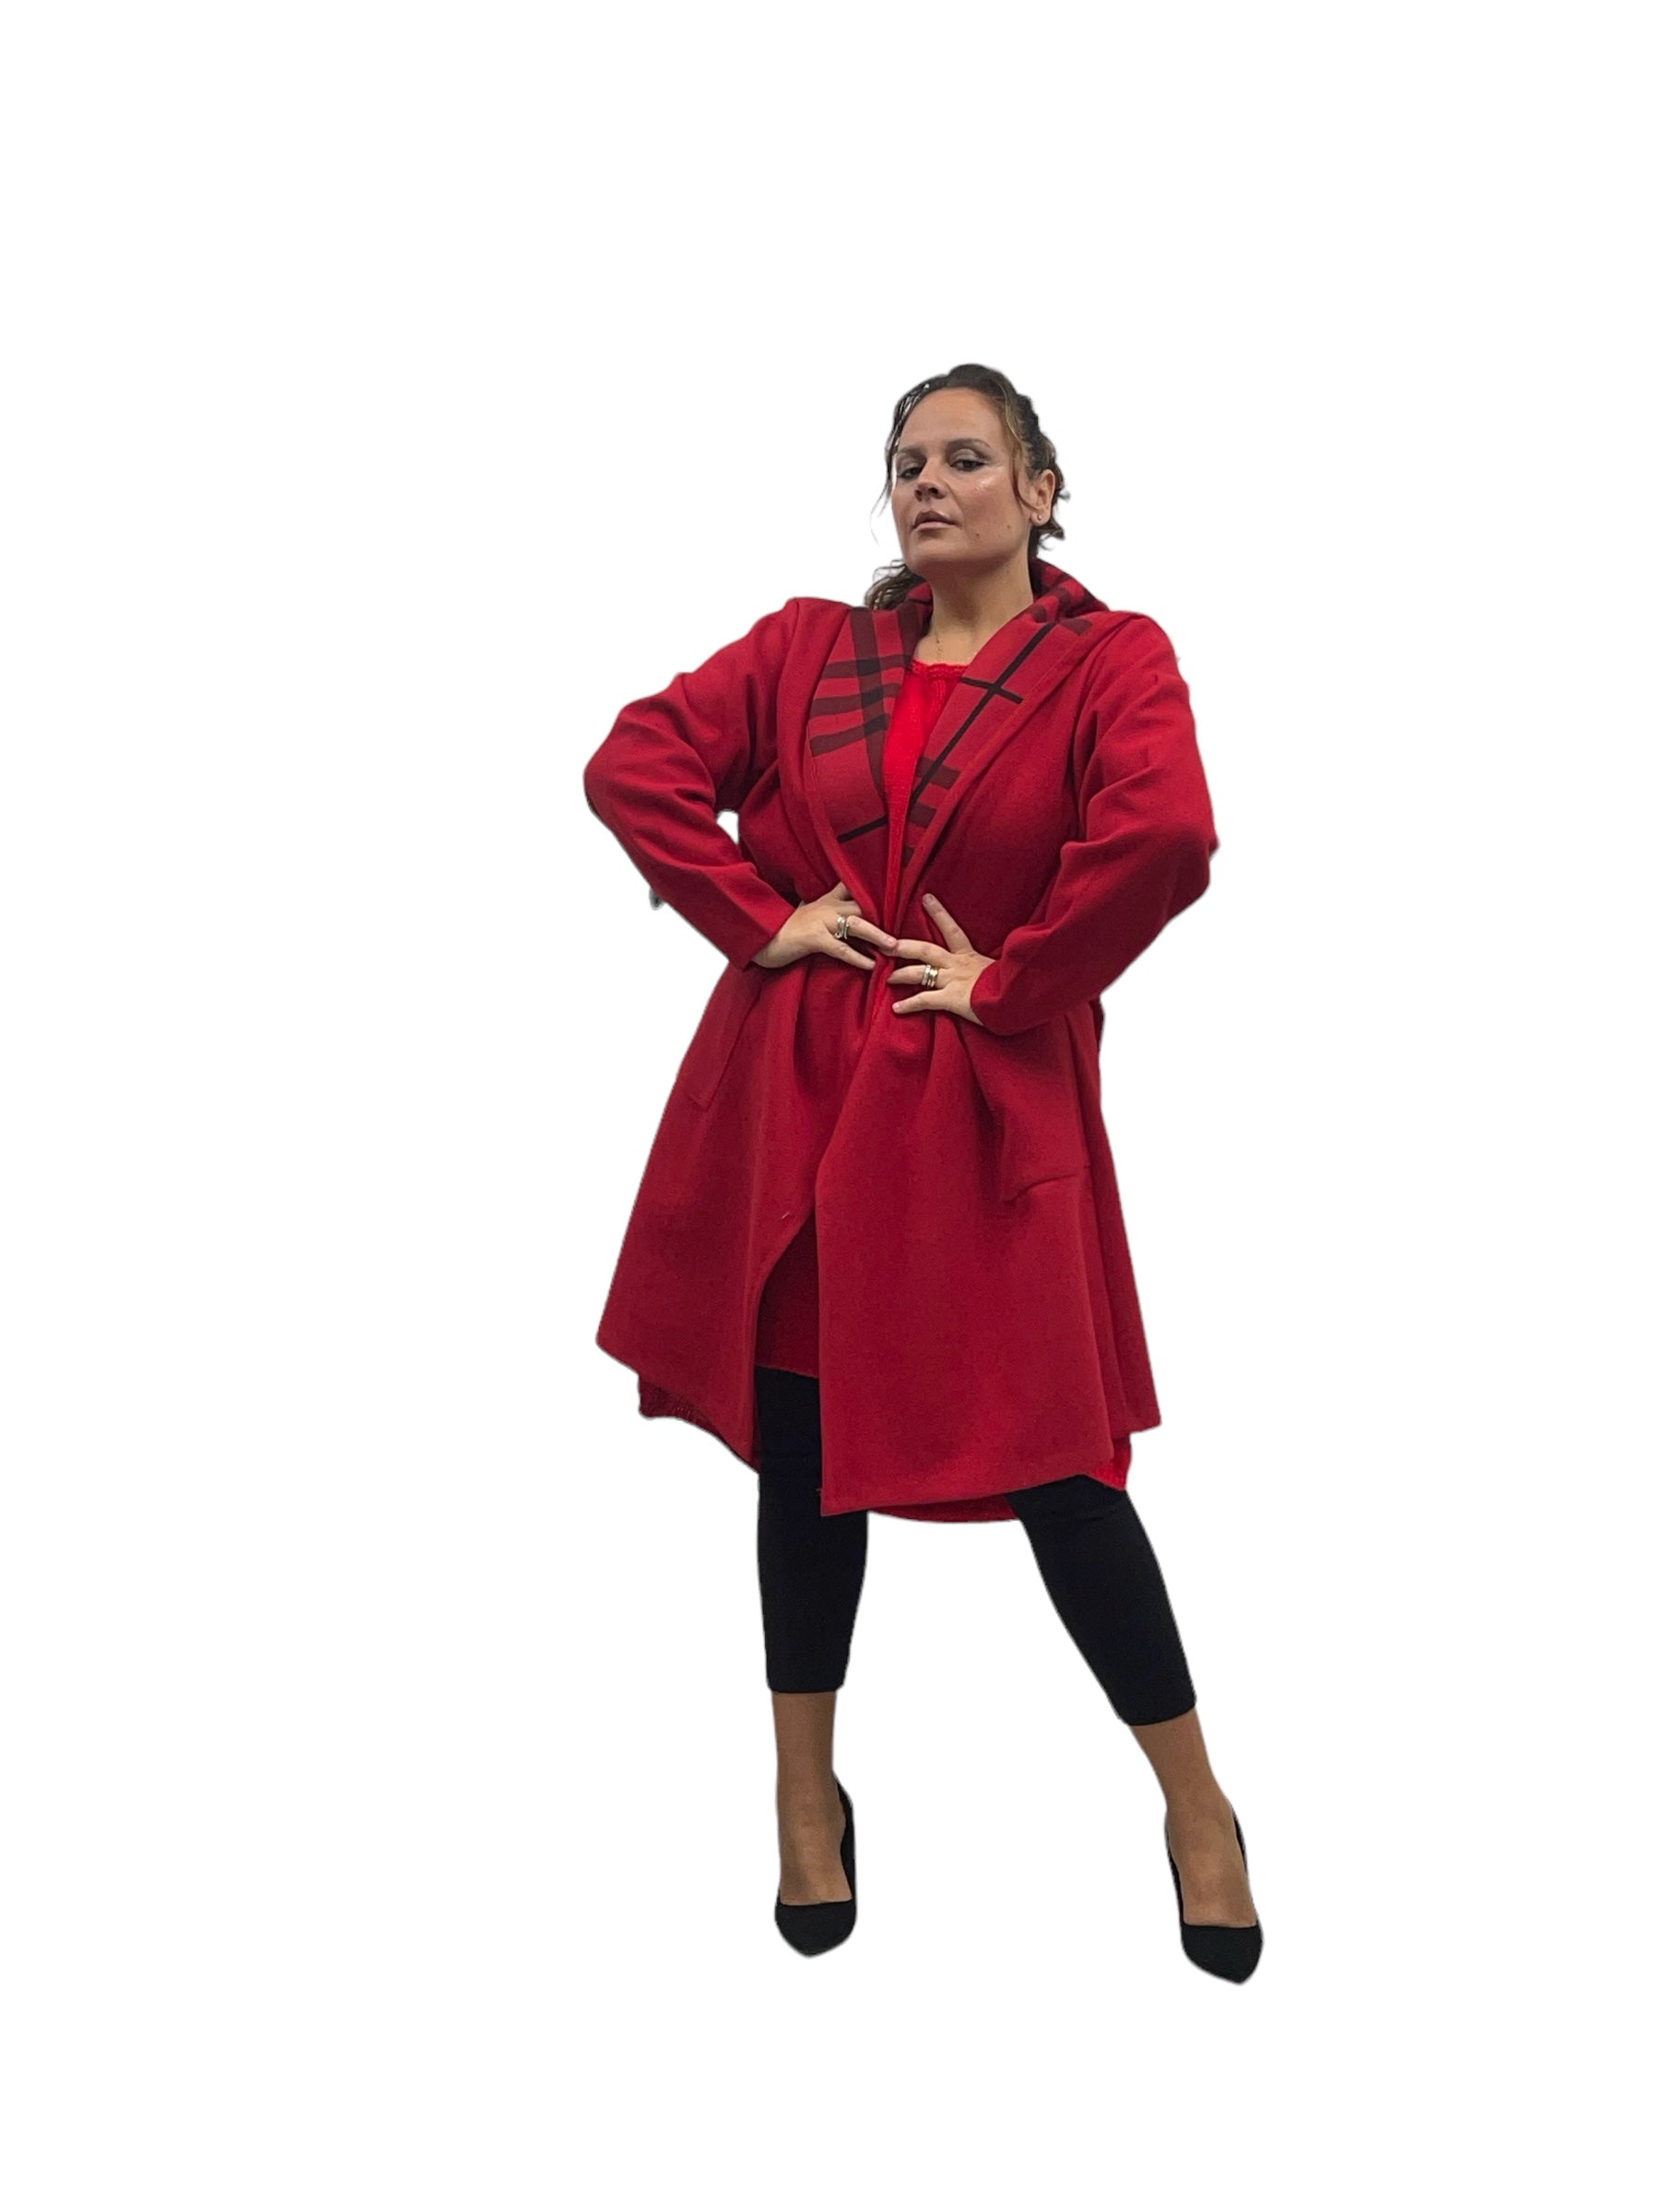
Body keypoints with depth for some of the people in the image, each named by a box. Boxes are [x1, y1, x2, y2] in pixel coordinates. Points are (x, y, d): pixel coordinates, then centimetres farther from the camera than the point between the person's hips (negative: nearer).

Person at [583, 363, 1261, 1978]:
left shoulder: (1110, 662, -3)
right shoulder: (809, 648, 7)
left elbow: (1164, 838, -20)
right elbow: (633, 762, 2)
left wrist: (1014, 980, -15)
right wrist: (756, 920, -5)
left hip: (987, 1107, -3)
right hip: (796, 1095, 4)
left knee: (1050, 1462, -2)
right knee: (801, 1445, 9)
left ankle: (1197, 1809, 18)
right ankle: (808, 1798, 27)